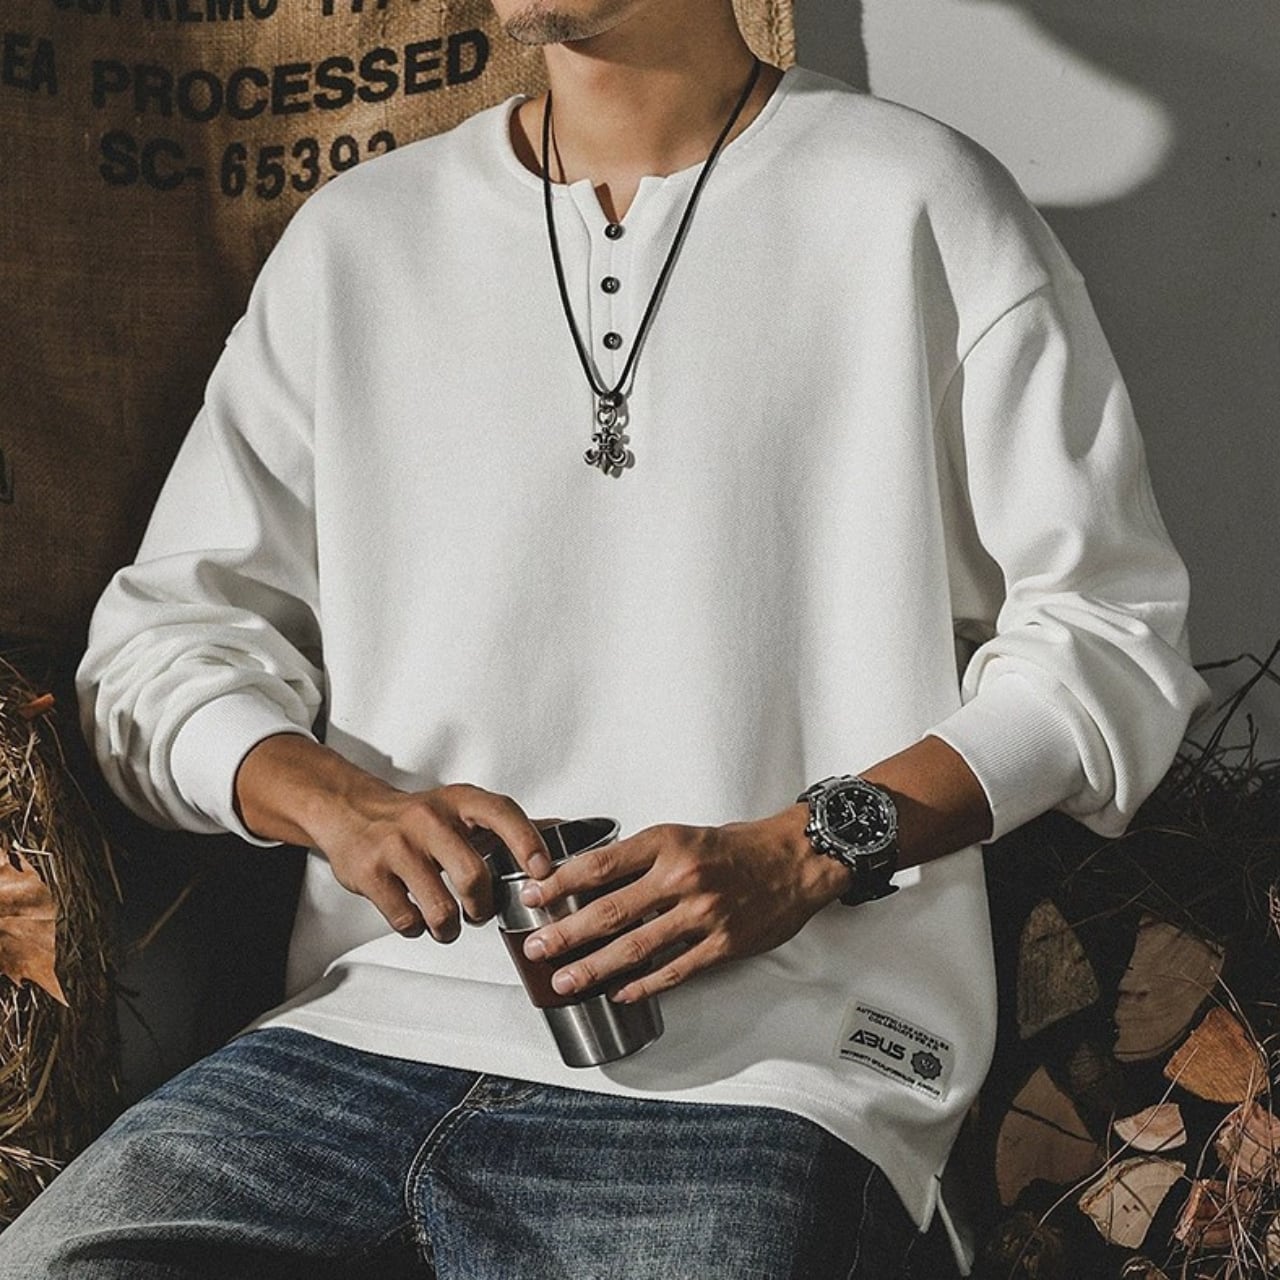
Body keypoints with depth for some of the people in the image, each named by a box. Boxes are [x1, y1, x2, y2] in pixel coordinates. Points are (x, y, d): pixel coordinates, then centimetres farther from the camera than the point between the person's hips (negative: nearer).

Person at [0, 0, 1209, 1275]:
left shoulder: (921, 209, 4)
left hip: (763, 1069, -3)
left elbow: (1112, 632, 2)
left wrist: (806, 853, -11)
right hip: (377, 1018, 4)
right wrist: (335, 800, -7)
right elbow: (165, 631, 15)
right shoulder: (355, 236, 17)